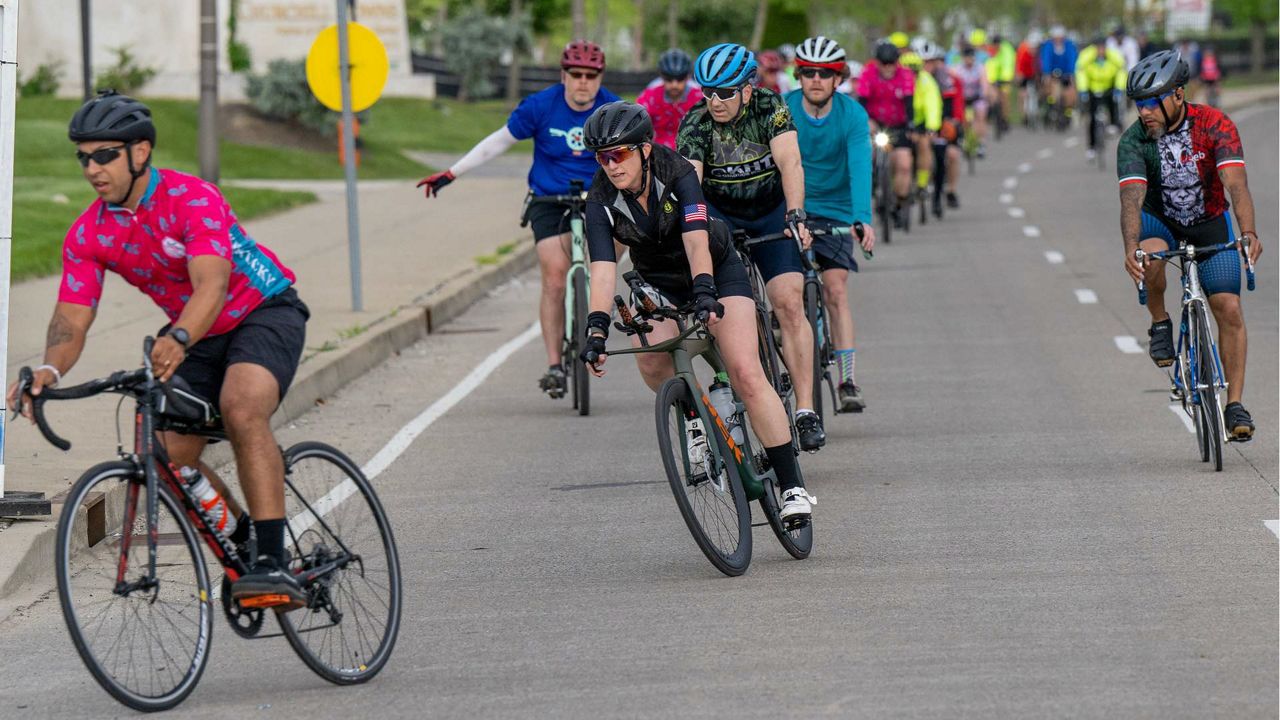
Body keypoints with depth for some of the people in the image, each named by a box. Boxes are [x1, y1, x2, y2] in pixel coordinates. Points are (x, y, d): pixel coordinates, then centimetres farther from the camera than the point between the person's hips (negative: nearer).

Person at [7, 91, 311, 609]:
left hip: (263, 313, -7)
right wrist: (50, 370, -38)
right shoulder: (88, 235, -10)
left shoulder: (192, 200, -28)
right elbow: (71, 319, -16)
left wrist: (178, 340, -61)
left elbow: (211, 286, -41)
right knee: (171, 454, -6)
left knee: (241, 409, -33)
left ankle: (274, 562, -35)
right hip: (193, 336, 7)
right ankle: (243, 536, 23)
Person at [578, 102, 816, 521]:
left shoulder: (678, 174, -27)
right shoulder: (601, 202, -21)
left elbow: (696, 242, -39)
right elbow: (603, 268, -31)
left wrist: (704, 294, -55)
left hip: (717, 270, -3)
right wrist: (597, 329, -45)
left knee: (746, 372, -18)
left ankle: (792, 486, -15)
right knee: (649, 359, -28)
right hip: (660, 285, 3)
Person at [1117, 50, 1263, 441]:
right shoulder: (1133, 141, -23)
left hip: (1210, 221, 0)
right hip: (1160, 219, 0)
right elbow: (1131, 197, -34)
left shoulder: (1214, 125, -24)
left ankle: (1235, 404, -1)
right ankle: (1159, 322, -8)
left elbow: (1236, 184, -34)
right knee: (1151, 256, -36)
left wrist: (1248, 233, -51)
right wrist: (1130, 246, -52)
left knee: (1229, 310, -10)